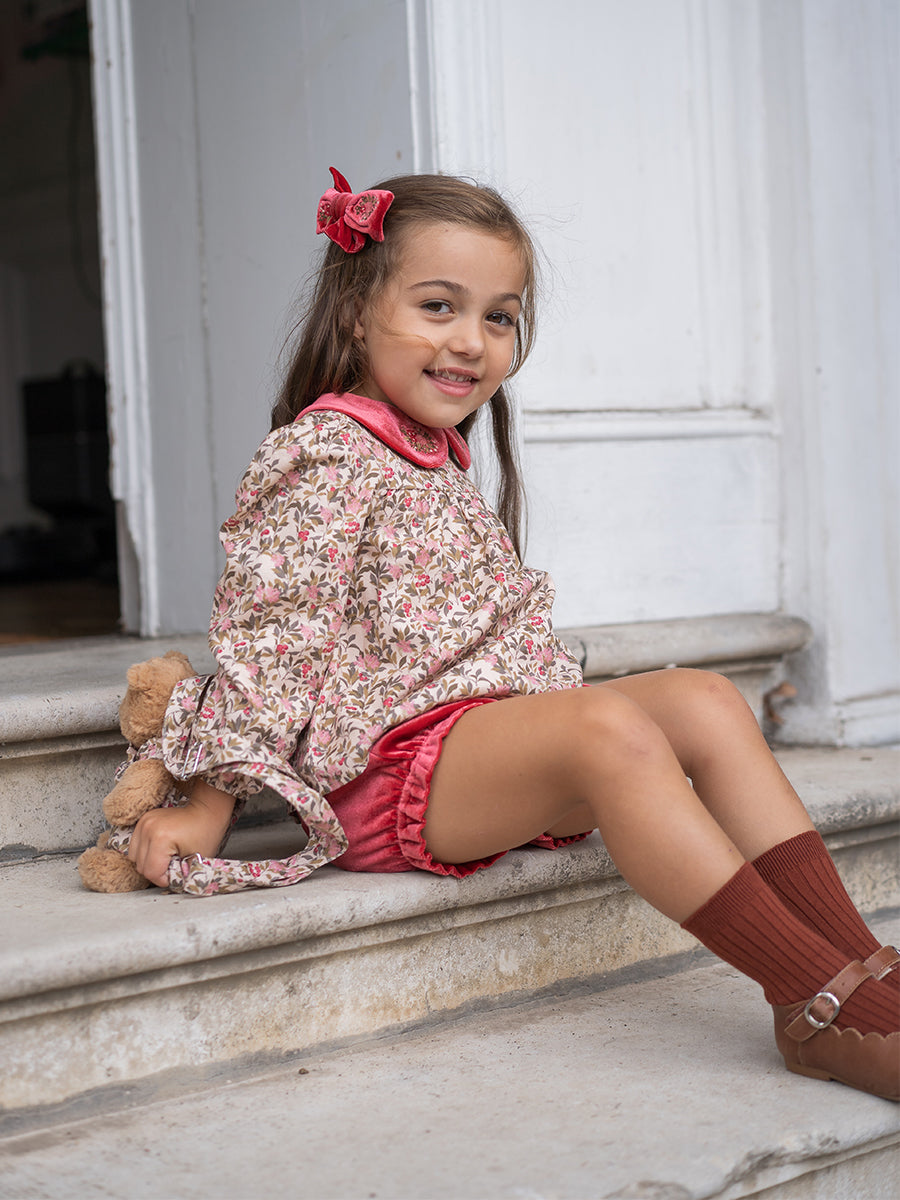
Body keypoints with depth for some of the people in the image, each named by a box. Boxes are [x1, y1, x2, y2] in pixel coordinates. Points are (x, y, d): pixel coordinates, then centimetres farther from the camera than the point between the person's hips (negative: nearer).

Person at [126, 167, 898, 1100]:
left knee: (705, 700, -10)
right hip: (388, 767, -9)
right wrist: (206, 805, -15)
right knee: (611, 728, -32)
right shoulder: (326, 456, -7)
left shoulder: (440, 464, 22)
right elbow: (269, 631, -12)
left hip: (498, 730, 9)